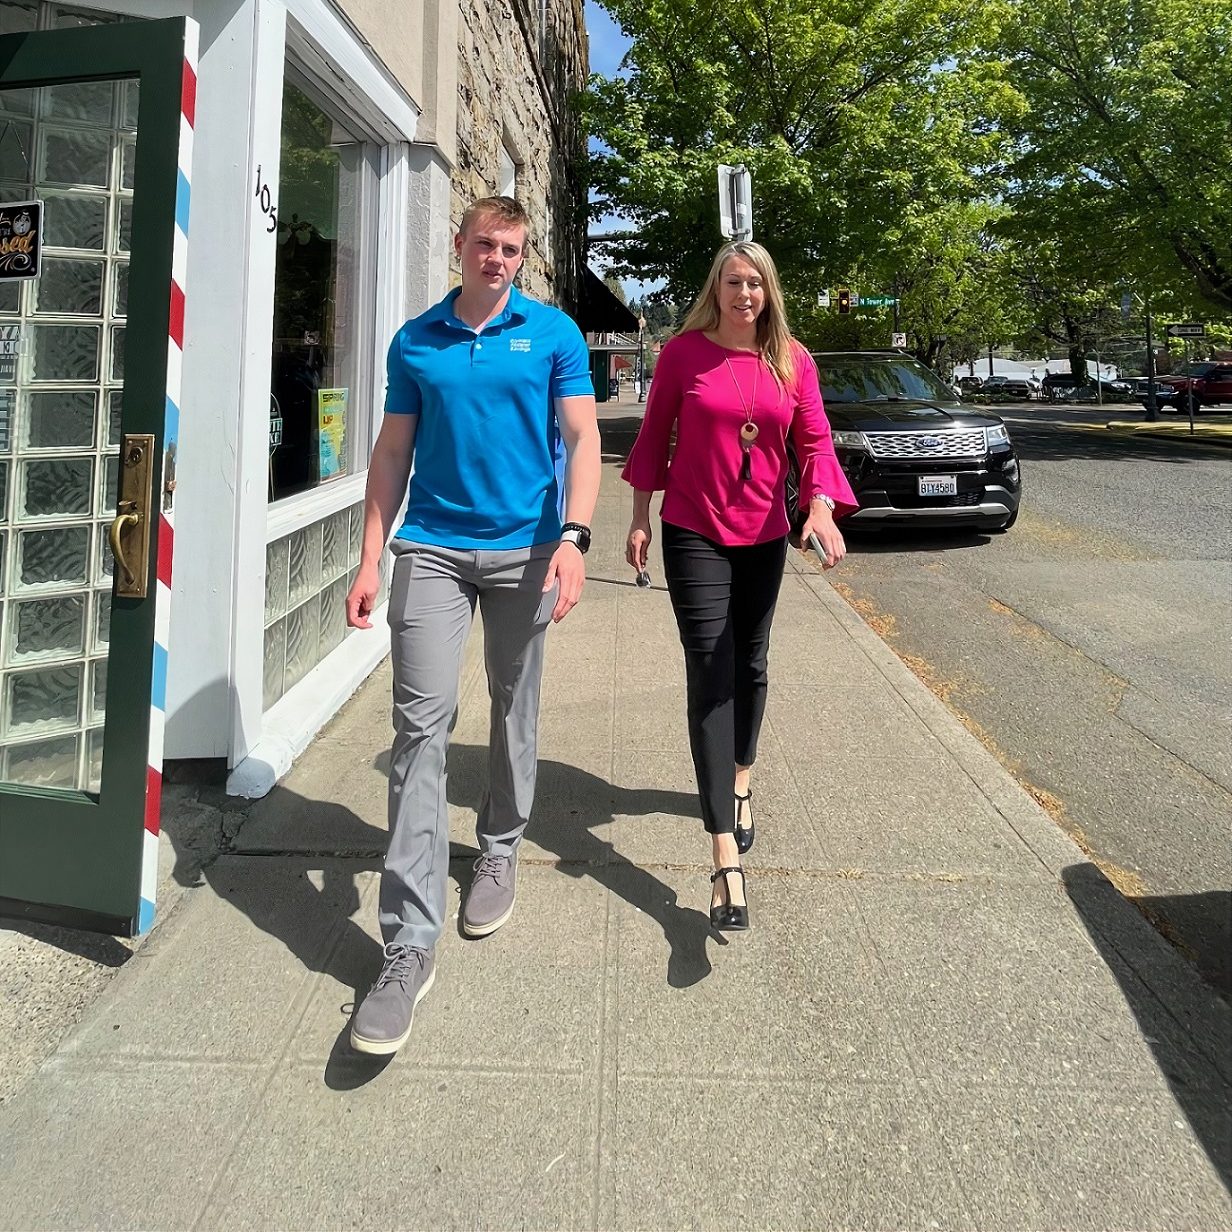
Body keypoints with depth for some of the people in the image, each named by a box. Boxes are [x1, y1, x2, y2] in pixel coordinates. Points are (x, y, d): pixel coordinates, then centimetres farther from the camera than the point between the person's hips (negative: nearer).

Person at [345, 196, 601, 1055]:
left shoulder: (554, 333, 4)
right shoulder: (417, 341, 9)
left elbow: (582, 438, -5)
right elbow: (393, 453, 10)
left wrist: (574, 537, -21)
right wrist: (371, 559, 3)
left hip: (524, 548, 0)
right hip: (432, 547, 1)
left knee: (514, 709, 13)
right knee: (421, 723, -8)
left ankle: (500, 851, 38)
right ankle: (411, 943, -5)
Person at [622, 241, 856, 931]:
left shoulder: (793, 360, 3)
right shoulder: (684, 352, -3)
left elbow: (815, 441, -1)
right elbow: (654, 436, 3)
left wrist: (821, 507, -19)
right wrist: (641, 518, 2)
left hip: (764, 536, 4)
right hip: (694, 535, -3)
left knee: (750, 665, 16)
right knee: (710, 676, -10)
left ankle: (741, 781, 44)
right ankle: (727, 859, -10)